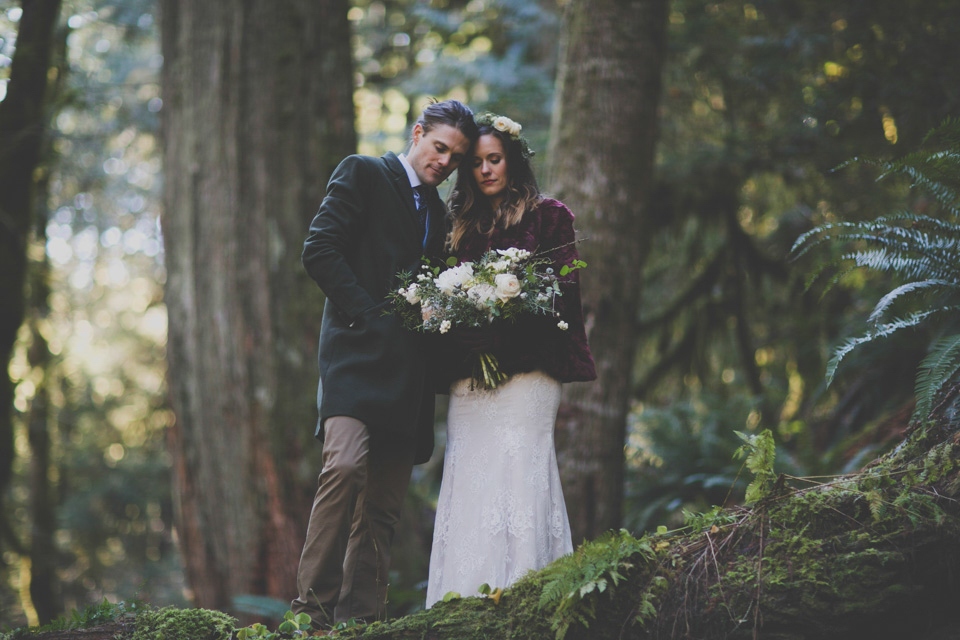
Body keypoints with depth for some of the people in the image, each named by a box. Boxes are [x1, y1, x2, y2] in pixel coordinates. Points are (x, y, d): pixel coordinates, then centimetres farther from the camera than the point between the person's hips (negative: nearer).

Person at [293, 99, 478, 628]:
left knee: (385, 500, 2)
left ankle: (359, 617, 2)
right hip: (359, 349, -7)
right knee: (346, 465, -24)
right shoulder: (362, 174, 5)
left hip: (408, 369, 7)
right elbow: (319, 250, -6)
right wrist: (368, 312, -12)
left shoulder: (438, 212, 25)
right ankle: (313, 601, -18)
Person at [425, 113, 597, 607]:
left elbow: (564, 290, 0)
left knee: (517, 471, -12)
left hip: (525, 368, -4)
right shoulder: (466, 227, 22)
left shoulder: (548, 215, 8)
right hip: (469, 374, 5)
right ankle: (465, 606, -2)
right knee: (467, 479, -3)